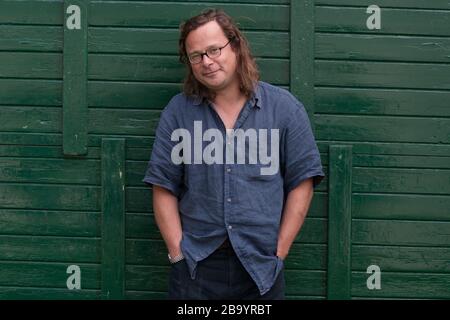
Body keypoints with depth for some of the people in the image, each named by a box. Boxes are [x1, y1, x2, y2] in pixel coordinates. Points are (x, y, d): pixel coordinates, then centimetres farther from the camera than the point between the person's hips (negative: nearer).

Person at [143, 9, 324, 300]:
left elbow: (301, 183, -1)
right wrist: (177, 252, -5)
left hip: (261, 266, 0)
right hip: (195, 265, 1)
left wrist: (279, 253, -4)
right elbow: (164, 188, 1)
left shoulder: (285, 108, -1)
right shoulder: (177, 112, 1)